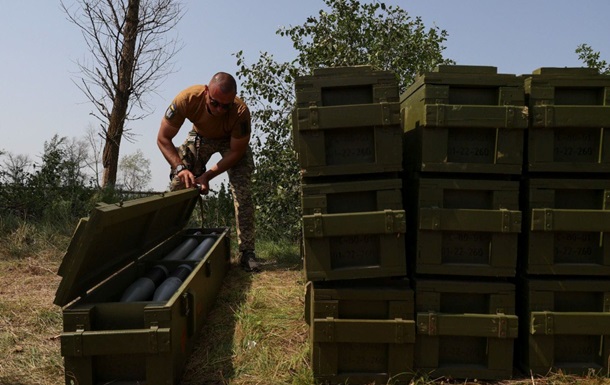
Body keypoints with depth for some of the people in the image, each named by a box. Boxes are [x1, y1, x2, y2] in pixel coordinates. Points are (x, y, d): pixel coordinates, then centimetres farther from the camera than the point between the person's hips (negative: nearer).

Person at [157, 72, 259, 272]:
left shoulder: (241, 111, -39)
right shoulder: (187, 98, -37)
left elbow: (237, 152, -25)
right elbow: (163, 138, -26)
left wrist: (208, 175, -35)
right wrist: (180, 167, -41)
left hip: (233, 141, -2)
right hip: (200, 136, 2)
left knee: (242, 193, -17)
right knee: (177, 186, -9)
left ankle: (247, 252, -10)